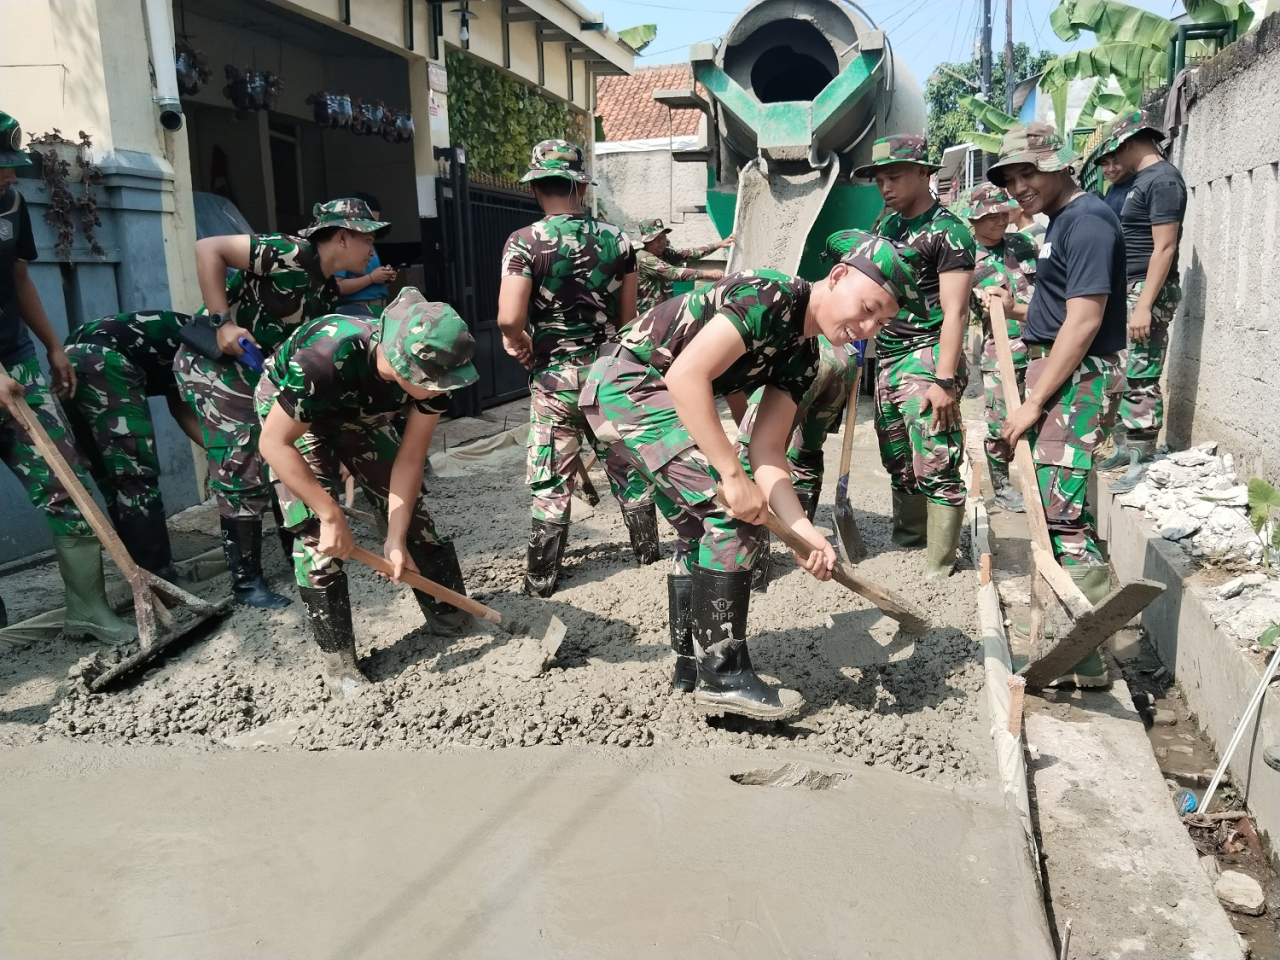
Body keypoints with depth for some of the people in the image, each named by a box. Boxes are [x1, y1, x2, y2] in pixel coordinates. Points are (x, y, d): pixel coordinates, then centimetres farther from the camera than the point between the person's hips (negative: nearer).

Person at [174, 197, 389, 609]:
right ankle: (246, 581, 2)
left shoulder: (328, 290, 7)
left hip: (259, 370, 9)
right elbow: (208, 249, -24)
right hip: (212, 362, -9)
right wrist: (222, 323, -27)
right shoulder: (293, 254, -21)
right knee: (243, 471, -9)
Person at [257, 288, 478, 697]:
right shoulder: (323, 360, -44)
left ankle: (450, 616, 17)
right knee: (318, 535, -14)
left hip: (360, 413, 5)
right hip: (287, 411, -4)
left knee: (409, 508, 1)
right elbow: (275, 443, -31)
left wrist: (396, 537, -24)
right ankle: (337, 660, -1)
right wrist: (331, 515, -31)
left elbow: (410, 457, -20)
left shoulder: (431, 370, -29)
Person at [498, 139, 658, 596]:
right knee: (625, 464, 18)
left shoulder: (525, 242, -13)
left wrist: (520, 344, -2)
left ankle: (542, 577, 14)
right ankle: (648, 548, 33)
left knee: (551, 480, 6)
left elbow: (509, 319, -22)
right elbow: (628, 316, 4)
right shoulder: (615, 238, -1)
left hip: (554, 375, -3)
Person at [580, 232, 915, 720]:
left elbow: (766, 450, 2)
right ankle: (723, 676, -6)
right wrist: (734, 476, -28)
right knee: (732, 515, -15)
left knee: (701, 526, 16)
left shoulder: (802, 356, 7)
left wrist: (803, 529, -11)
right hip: (627, 381, -10)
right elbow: (686, 375, -29)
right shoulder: (774, 296, -21)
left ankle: (691, 663, 29)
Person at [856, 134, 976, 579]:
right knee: (898, 467, 14)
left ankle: (939, 571, -4)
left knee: (935, 468, -9)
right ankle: (905, 545, 27)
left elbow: (954, 311, -15)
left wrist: (944, 380, -21)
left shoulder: (948, 231, -8)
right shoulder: (886, 225, 16)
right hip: (886, 359, 8)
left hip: (927, 357, -8)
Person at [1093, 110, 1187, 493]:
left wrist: (1144, 305, -24)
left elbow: (1164, 247, -18)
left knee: (1140, 381, -8)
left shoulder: (1163, 179, -12)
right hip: (1125, 291, 10)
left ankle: (1142, 463, -3)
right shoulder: (1142, 179, 17)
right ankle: (1124, 449, 21)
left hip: (1147, 293, -10)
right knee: (1118, 376, 12)